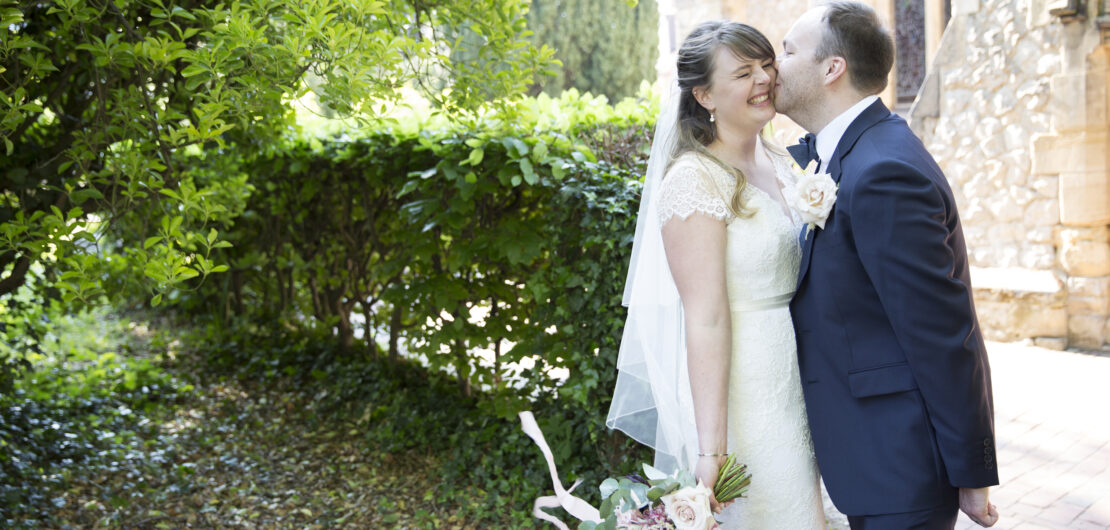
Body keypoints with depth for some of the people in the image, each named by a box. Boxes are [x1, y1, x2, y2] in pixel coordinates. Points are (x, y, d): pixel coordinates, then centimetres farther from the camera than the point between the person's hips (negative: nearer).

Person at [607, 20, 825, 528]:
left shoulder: (780, 163, 8)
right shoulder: (695, 180, -17)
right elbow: (706, 320, -22)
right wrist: (710, 451, -23)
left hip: (797, 385, 8)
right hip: (738, 388, -8)